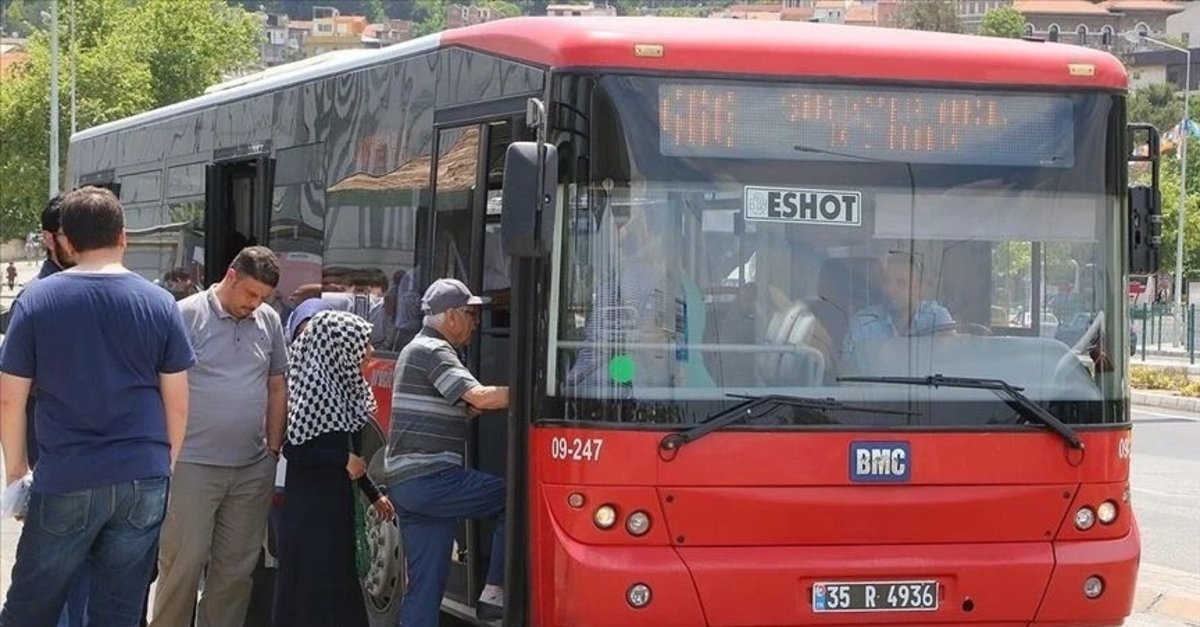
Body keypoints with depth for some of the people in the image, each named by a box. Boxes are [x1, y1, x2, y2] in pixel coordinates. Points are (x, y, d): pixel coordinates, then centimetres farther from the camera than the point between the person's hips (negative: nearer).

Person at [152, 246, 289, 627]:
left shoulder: (269, 321, 10)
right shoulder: (187, 316, -7)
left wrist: (273, 448, 14)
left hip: (253, 468, 5)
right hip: (194, 464, -5)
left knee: (237, 567, 9)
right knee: (183, 563, -4)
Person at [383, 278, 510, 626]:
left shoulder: (415, 350, 23)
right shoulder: (434, 351, -9)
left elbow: (464, 409, 27)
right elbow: (480, 398, -22)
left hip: (404, 481, 10)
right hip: (430, 478, -10)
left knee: (425, 584, 8)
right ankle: (495, 591, -5)